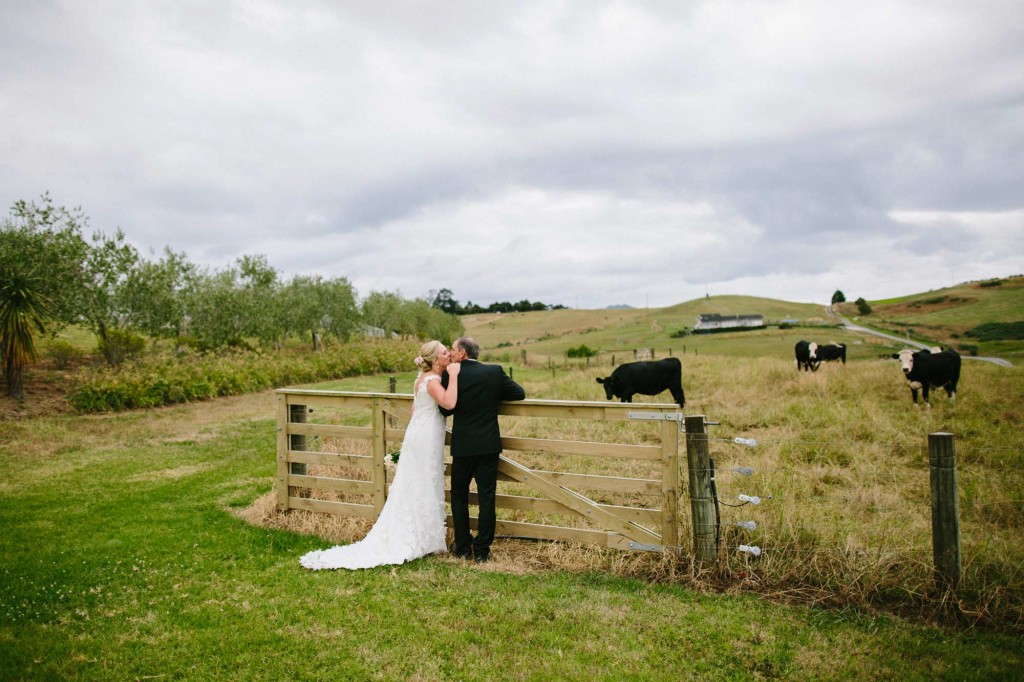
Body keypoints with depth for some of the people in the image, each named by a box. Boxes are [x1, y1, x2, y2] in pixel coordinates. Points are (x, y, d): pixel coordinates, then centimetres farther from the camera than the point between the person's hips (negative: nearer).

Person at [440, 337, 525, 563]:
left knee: (459, 494, 15)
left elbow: (446, 409, -3)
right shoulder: (495, 371, -2)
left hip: (463, 445, -1)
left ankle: (463, 547, 19)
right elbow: (519, 393, 4)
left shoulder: (451, 375, -8)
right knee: (486, 497, 6)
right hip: (489, 445, 2)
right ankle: (482, 550, 10)